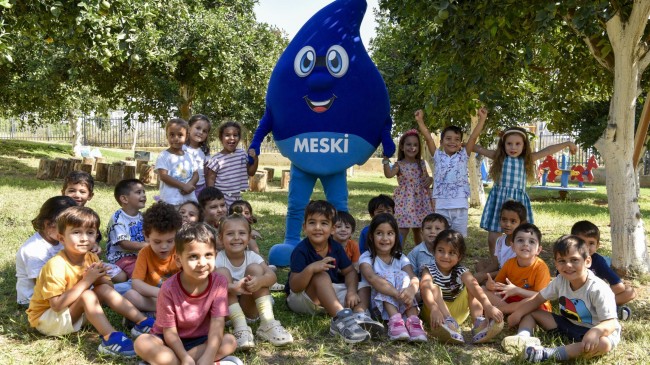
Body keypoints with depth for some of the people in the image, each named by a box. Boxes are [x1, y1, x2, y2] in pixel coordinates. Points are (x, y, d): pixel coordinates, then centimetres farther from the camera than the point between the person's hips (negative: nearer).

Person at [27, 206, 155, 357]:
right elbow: (57, 305, -32)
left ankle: (142, 322, -12)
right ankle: (110, 338, -36)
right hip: (45, 318, -7)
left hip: (72, 312, 7)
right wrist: (87, 281, -30)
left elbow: (110, 287, 1)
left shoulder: (92, 258, -4)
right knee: (87, 295, -29)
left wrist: (99, 277, -21)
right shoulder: (56, 265, -26)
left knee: (104, 289, -10)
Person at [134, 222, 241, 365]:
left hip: (200, 341, 2)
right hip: (172, 342, -1)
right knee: (142, 342, -30)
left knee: (230, 341, -25)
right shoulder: (169, 289, -21)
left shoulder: (219, 283, -17)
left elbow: (217, 324, -22)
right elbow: (169, 331, -17)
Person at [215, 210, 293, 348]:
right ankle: (240, 327, -33)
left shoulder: (252, 257, -6)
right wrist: (233, 287, -48)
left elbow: (272, 276, -22)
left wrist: (260, 281, -45)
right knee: (222, 272, -25)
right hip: (225, 310, -2)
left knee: (254, 268, -18)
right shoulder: (218, 259, -13)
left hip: (248, 309, 2)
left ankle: (268, 323, -25)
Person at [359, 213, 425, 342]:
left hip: (402, 305, 2)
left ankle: (413, 320, -38)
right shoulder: (366, 258, -6)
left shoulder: (401, 258, 5)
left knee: (402, 276, -22)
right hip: (377, 303, -2)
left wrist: (411, 290, -41)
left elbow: (414, 278, -15)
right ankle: (395, 320, -43)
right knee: (386, 276, -24)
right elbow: (372, 278, -28)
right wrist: (397, 293, -44)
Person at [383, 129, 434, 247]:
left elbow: (426, 178, 20)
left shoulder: (421, 164, 8)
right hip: (405, 200, -4)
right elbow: (388, 174, -25)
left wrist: (431, 179, -2)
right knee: (403, 231, -8)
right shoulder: (399, 165, -7)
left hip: (420, 200, 5)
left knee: (417, 230, 15)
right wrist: (386, 159, -31)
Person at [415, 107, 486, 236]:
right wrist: (420, 121, -10)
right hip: (442, 205, 0)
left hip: (460, 205, 0)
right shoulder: (438, 156, 6)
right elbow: (428, 138, -2)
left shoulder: (463, 156, 6)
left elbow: (473, 137, 0)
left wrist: (482, 119, -6)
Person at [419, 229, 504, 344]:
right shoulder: (429, 270, -14)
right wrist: (434, 308, -57)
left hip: (457, 312, 3)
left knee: (470, 287, -13)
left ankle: (479, 321, -32)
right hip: (438, 312, -3)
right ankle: (449, 323, -49)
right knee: (434, 288, -28)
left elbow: (475, 287, -27)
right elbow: (425, 288, -36)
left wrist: (488, 306, -47)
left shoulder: (462, 272, -7)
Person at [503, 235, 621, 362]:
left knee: (604, 344, -41)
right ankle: (523, 338, -29)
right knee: (530, 312, 1)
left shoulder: (598, 289, -26)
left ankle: (549, 354, -44)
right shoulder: (560, 281, -7)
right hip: (567, 324, 6)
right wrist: (518, 313, -11)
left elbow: (611, 322, -30)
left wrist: (595, 332, -53)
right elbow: (538, 298, 3)